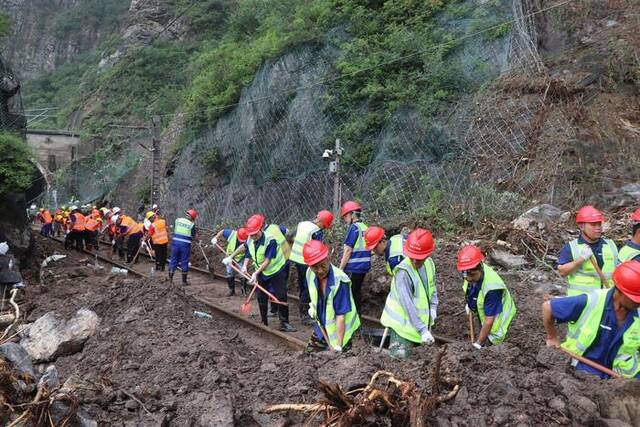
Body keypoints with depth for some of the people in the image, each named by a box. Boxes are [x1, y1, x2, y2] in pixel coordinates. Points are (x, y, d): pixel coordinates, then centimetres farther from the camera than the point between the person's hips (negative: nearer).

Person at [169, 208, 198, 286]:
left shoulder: (177, 220, 4)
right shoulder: (192, 224, -5)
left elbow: (174, 230, 14)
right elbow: (193, 237, 1)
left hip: (175, 242, 3)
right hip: (185, 244, -3)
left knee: (173, 260, 13)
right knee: (184, 262, 7)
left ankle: (170, 279, 18)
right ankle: (184, 281, 13)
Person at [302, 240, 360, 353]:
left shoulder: (340, 281, -31)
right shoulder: (310, 273, -11)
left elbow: (341, 315, -29)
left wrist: (339, 346, -30)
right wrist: (312, 306, -1)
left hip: (338, 331, -6)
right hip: (321, 327, 6)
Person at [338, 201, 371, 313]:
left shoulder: (354, 228, -14)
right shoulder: (366, 228, 8)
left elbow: (348, 250, -15)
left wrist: (341, 268, -9)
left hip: (353, 268, -8)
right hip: (364, 266, 8)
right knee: (357, 292, 16)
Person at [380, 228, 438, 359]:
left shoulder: (429, 263, -6)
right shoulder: (403, 272, -28)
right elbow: (408, 305, -28)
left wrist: (433, 308, 0)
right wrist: (423, 330, -28)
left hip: (421, 318, 7)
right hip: (403, 321, -7)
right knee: (401, 356, -7)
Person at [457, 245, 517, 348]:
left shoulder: (491, 287, -41)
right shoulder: (472, 271, -21)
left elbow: (489, 321, -34)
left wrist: (478, 344, -29)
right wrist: (469, 303, 1)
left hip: (496, 318, -7)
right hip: (483, 313, 7)